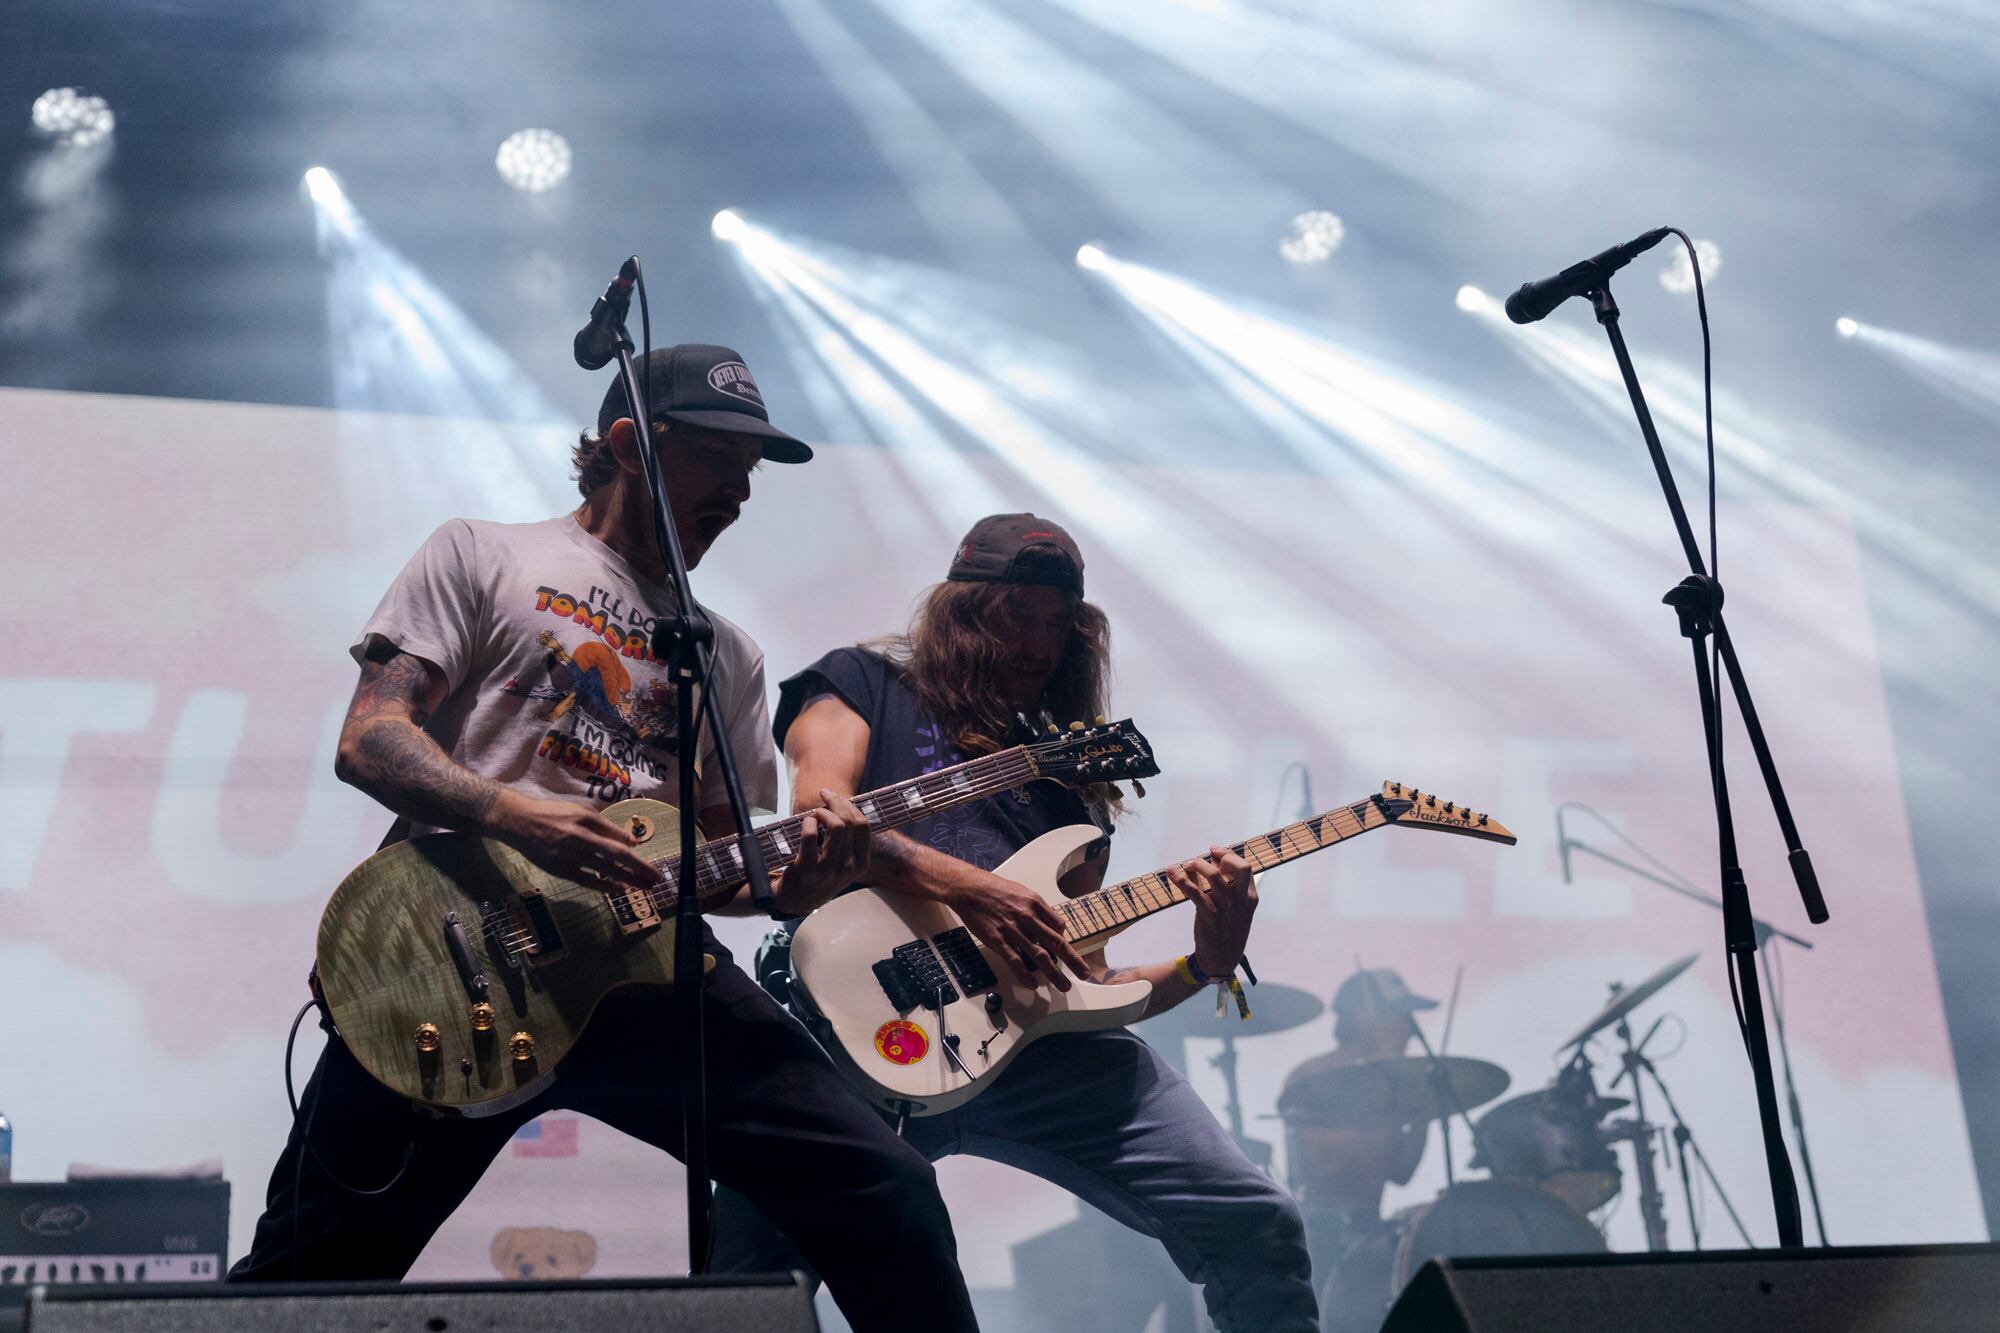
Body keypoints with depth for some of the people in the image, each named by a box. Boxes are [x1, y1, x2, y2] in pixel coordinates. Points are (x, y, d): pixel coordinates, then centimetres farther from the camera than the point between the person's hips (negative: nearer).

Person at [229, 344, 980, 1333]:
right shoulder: (482, 556, 10)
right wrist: (513, 816, -20)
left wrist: (796, 876, -4)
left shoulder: (728, 654, 23)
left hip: (644, 962, 4)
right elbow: (369, 739, -2)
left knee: (886, 1191, -11)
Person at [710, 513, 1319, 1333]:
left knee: (1255, 1226, -6)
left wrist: (1206, 966, 6)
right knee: (751, 1263, -19)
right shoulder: (865, 683, 18)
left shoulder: (1072, 778, 28)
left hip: (1037, 1041, 4)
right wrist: (965, 887, -16)